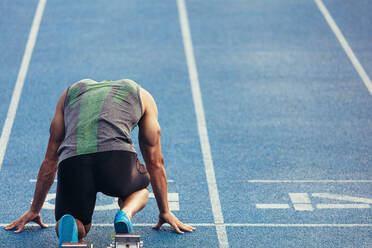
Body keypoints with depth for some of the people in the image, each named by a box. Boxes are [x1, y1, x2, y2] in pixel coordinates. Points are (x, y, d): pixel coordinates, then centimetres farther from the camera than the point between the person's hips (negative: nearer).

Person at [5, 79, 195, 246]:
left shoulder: (71, 91, 37)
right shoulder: (143, 96, 33)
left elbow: (50, 159, 38)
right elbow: (155, 161, 35)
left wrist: (34, 210, 43)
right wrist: (165, 212, 42)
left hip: (71, 160, 1)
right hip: (117, 154, -1)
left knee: (79, 227, 23)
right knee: (140, 188, 34)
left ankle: (68, 225, -14)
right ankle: (126, 213, -1)